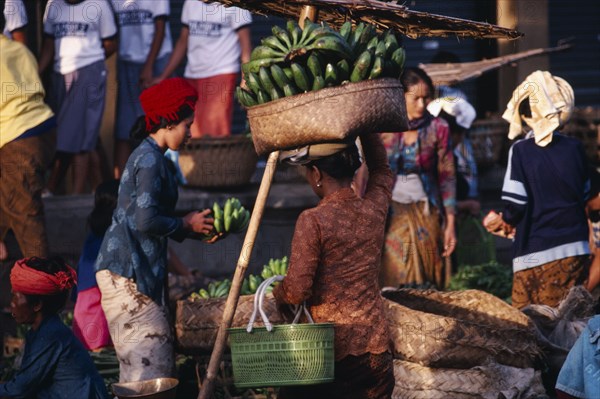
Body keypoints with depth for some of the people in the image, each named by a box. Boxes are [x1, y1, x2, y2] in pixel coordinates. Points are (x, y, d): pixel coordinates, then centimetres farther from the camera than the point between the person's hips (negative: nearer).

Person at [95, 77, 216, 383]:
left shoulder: (148, 156, 18)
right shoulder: (150, 159, -14)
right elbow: (146, 221, -22)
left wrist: (195, 231, 17)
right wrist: (185, 224, -7)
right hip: (128, 272, -10)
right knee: (148, 362, -11)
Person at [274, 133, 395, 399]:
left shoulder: (313, 221, -13)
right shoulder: (374, 210, 3)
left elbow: (296, 292, -14)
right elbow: (381, 170, 27)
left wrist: (278, 293, 7)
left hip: (328, 348, -5)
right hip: (376, 347, 5)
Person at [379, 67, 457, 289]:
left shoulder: (437, 129, -1)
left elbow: (447, 178, 1)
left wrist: (450, 225, -2)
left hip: (425, 215, 0)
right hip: (391, 216, 0)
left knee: (426, 288, -1)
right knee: (392, 284, -4)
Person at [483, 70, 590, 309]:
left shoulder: (521, 151, -9)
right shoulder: (575, 148, 3)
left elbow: (516, 204, -12)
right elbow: (584, 196, 12)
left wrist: (504, 220, 9)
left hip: (536, 253, -4)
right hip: (576, 250, 4)